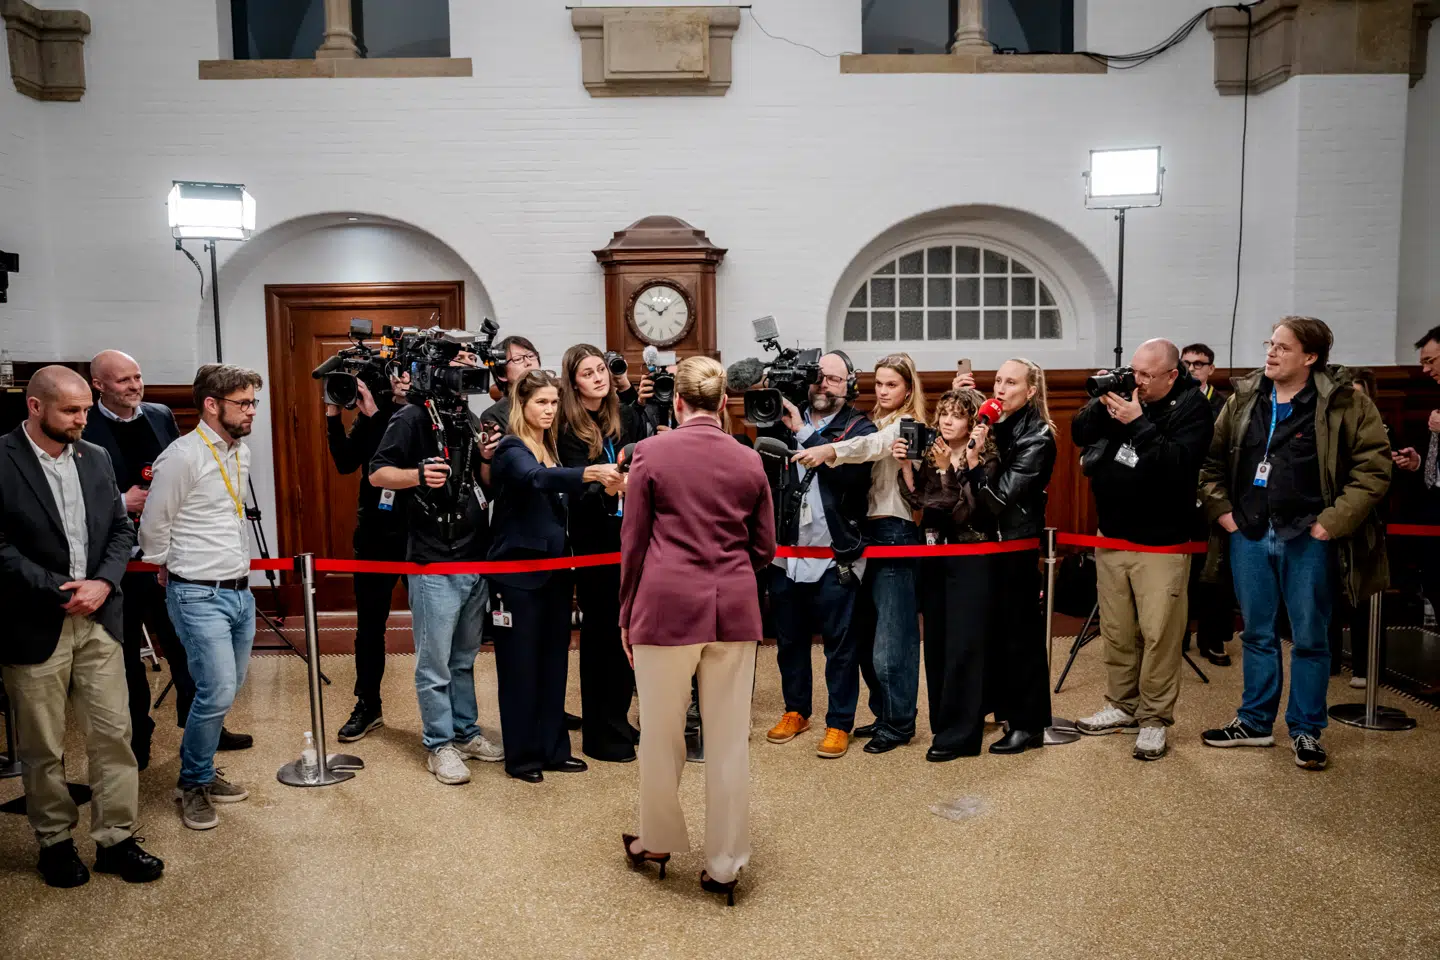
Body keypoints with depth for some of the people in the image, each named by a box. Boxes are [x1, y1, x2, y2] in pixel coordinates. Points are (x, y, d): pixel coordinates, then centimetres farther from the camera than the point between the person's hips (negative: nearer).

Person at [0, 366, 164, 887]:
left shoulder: (95, 458, 6)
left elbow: (121, 529, 9)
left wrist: (103, 583, -7)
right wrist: (58, 590, -15)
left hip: (99, 618, 4)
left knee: (113, 733, 7)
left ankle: (116, 837, 18)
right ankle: (55, 840, 27)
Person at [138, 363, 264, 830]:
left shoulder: (241, 452, 9)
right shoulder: (182, 456, -16)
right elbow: (153, 527, -9)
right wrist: (174, 571, 5)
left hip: (240, 590, 8)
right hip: (200, 596, -8)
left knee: (229, 688, 13)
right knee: (217, 691, -10)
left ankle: (202, 771, 31)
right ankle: (193, 784, 12)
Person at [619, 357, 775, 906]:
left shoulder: (651, 453, -3)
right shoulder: (749, 461, 5)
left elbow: (633, 541, -1)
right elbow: (764, 549, 9)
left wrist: (627, 614, 9)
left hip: (667, 606, -2)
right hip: (734, 610, 2)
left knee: (661, 732, 14)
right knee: (729, 739, 9)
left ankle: (658, 841, 31)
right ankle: (725, 865, 18)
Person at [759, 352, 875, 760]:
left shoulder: (860, 428, -1)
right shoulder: (785, 420, 8)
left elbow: (850, 470, -21)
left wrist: (803, 432, -20)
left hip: (835, 556, -3)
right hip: (786, 553, 4)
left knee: (839, 643, 4)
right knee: (789, 639, 15)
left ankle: (839, 723, 17)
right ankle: (796, 711, 33)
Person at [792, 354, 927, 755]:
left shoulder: (906, 425, -7)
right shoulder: (875, 422, 20)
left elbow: (873, 445, -27)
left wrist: (828, 451, -42)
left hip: (895, 532, -8)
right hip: (868, 530, 8)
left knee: (892, 635, -2)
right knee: (866, 632, 12)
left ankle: (898, 724, 10)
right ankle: (884, 714, 25)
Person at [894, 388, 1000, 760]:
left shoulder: (986, 459, -6)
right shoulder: (930, 454, 8)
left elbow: (966, 509, -17)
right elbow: (917, 500, 0)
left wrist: (949, 468, -25)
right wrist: (905, 465, -11)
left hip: (971, 559, -5)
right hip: (933, 557, 6)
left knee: (963, 645, -5)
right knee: (936, 642, 11)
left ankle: (959, 734, 2)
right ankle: (943, 722, 24)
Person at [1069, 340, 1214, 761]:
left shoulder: (1192, 408, -10)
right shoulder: (1125, 393, 4)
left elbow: (1177, 463, -23)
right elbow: (1079, 435, 5)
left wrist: (1138, 423, -27)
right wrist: (1100, 403, -12)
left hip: (1160, 544, -5)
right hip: (1111, 536, 5)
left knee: (1159, 635, -2)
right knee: (1116, 631, 14)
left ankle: (1155, 719, 12)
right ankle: (1122, 706, 29)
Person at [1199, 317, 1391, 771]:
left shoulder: (1344, 403, -6)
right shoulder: (1243, 399, 6)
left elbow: (1373, 466, -9)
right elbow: (1212, 460, 13)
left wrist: (1334, 520, -14)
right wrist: (1221, 510, 3)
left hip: (1306, 538, -4)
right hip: (1249, 534, 4)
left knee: (1310, 638, 7)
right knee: (1257, 634, 14)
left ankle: (1305, 730, 22)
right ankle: (1255, 722, 27)